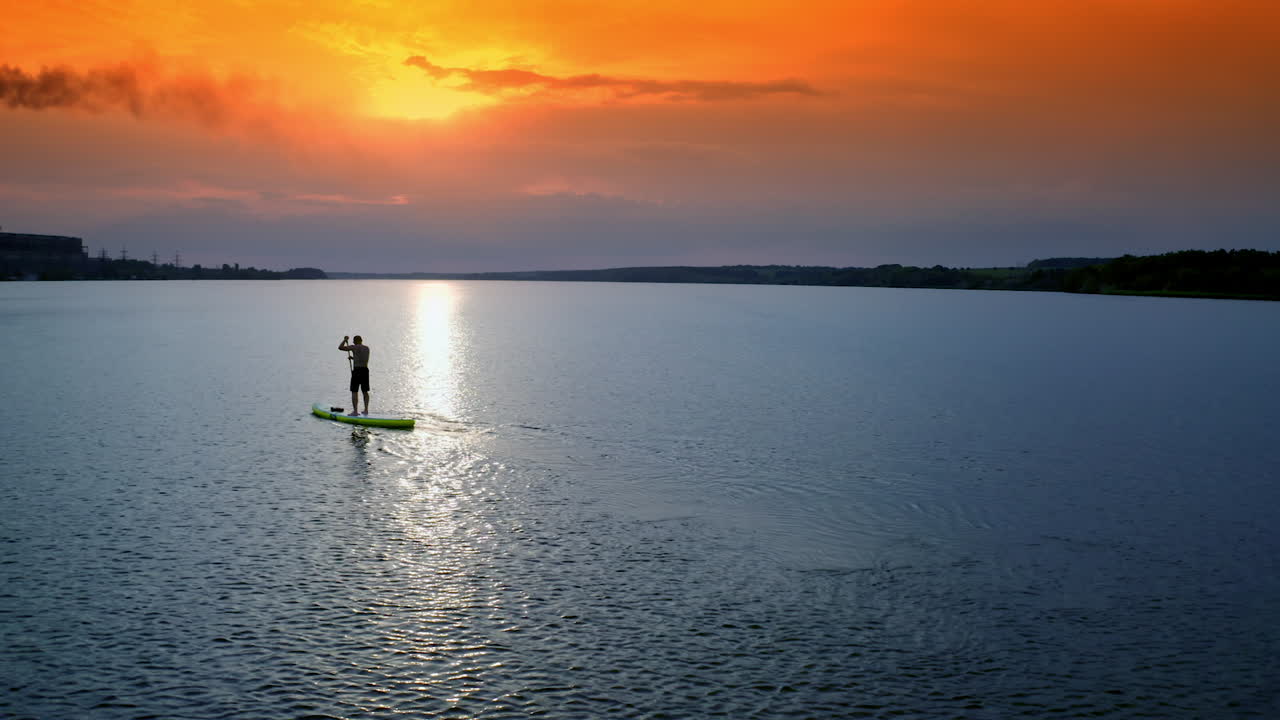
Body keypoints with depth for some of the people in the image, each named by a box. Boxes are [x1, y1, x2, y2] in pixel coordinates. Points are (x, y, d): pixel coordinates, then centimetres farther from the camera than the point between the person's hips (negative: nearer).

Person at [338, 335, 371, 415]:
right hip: (365, 370, 5)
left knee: (354, 392, -2)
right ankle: (366, 410, 16)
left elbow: (340, 347, -3)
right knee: (365, 391, 15)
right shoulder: (367, 348, 13)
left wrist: (344, 339, 12)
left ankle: (355, 411, -7)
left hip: (357, 370, -5)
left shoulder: (354, 347, -5)